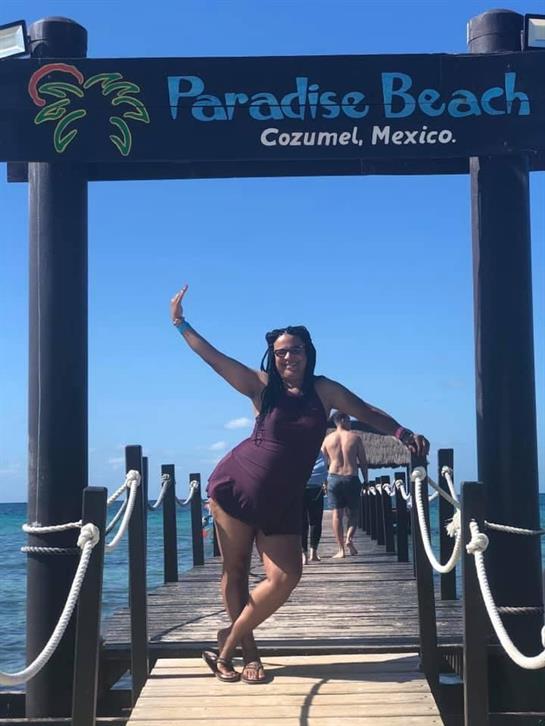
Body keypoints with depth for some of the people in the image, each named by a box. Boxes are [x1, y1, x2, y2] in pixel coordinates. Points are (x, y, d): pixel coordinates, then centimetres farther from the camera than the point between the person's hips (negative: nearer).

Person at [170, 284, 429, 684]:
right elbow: (214, 358, -3)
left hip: (282, 503, 1)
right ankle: (248, 652, 19)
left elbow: (366, 411, 7)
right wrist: (180, 324, -7)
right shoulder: (262, 386, -1)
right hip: (235, 487, -1)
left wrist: (403, 433, -6)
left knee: (285, 577, -9)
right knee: (235, 571, 4)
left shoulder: (323, 390, 2)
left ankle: (229, 642, 9)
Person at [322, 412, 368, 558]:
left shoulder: (327, 439, 5)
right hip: (351, 478, -1)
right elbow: (363, 462, 1)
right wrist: (366, 480, 9)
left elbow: (324, 462, 7)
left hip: (334, 478, 1)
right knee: (352, 512, 11)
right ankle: (349, 538, -13)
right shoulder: (355, 437, 1)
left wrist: (325, 482, 15)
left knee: (337, 513, 3)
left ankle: (341, 549, 1)